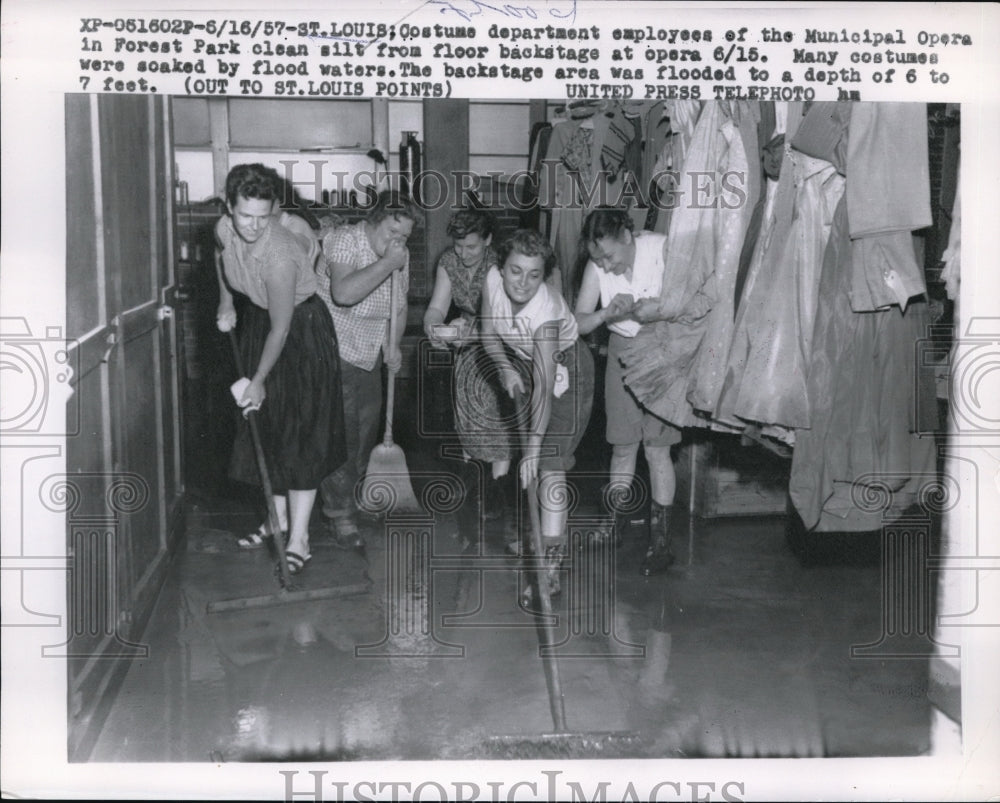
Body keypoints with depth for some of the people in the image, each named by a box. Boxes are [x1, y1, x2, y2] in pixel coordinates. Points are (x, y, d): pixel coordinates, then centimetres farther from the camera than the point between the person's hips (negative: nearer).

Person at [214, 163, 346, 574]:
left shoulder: (280, 256, -34)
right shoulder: (223, 230, -13)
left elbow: (280, 329, -25)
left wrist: (258, 381, -17)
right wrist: (226, 302, 7)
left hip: (302, 330, -7)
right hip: (256, 320, 7)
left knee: (300, 434, -6)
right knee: (264, 425, 11)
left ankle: (299, 537, -2)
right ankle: (279, 520, 24)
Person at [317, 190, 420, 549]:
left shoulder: (399, 254, 3)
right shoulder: (344, 241, -20)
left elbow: (400, 305, 18)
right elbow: (344, 294, -39)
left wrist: (393, 343, 4)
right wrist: (386, 264, -34)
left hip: (370, 357, 8)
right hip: (334, 353, -8)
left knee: (366, 429, 14)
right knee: (340, 433, -9)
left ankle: (348, 495, 34)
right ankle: (339, 515, 2)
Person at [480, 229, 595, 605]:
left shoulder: (546, 312, -36)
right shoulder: (493, 281, -19)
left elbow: (544, 389, -38)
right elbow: (490, 333, -2)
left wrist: (533, 449, -41)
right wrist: (507, 368, -20)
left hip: (565, 368, -7)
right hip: (522, 362, 7)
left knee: (550, 466, -14)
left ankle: (550, 566, -12)